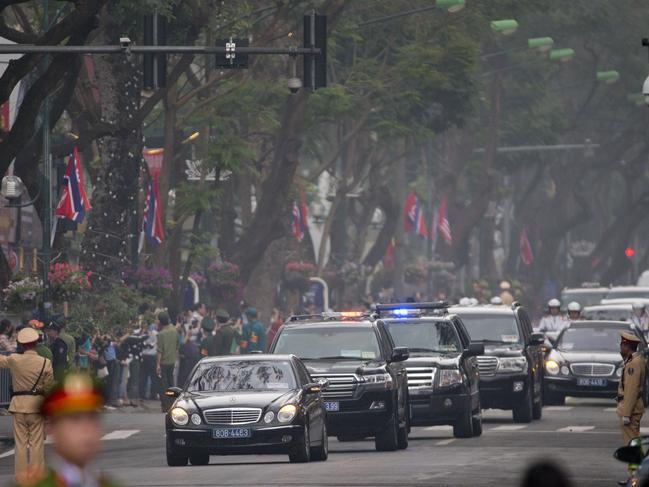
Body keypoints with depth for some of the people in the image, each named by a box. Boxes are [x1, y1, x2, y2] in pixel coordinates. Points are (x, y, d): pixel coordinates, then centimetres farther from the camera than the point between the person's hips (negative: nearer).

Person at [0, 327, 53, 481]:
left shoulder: (13, 360, -7)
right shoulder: (45, 363, -8)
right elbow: (49, 387, -1)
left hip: (18, 404, 1)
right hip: (37, 404, -1)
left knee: (20, 443, 7)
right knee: (36, 443, 5)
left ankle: (21, 475, 9)